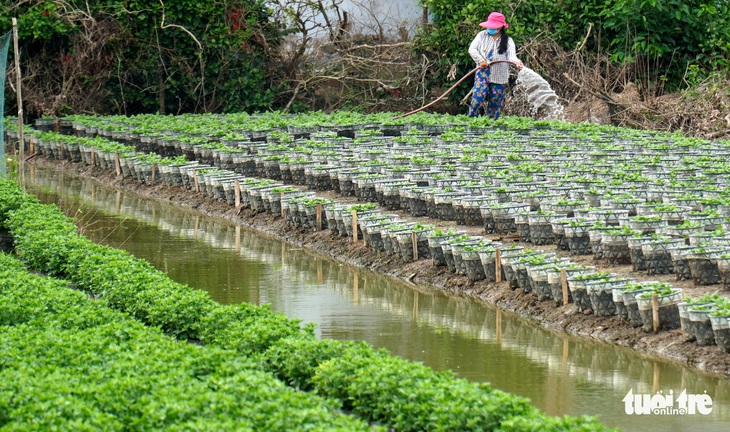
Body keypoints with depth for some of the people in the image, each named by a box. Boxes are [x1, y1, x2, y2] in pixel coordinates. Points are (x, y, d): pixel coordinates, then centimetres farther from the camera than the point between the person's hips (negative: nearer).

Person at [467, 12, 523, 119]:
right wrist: (481, 60, -15)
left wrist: (516, 62, -32)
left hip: (499, 77, 1)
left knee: (496, 102, 4)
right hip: (483, 73, -1)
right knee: (478, 98, -12)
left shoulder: (507, 40, 4)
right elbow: (472, 49, -1)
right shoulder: (482, 35, 6)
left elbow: (511, 55, -9)